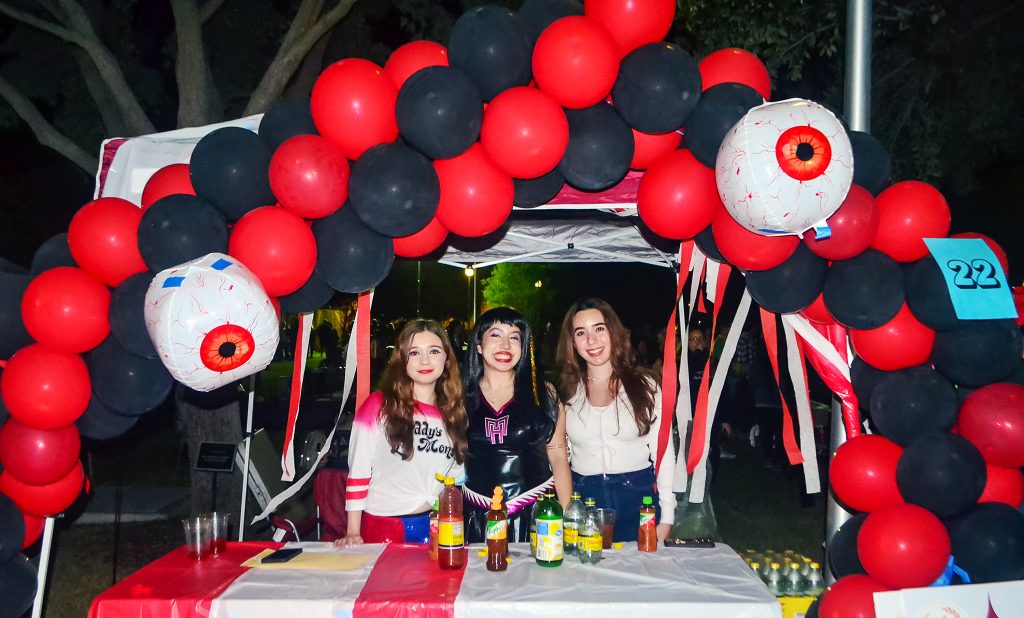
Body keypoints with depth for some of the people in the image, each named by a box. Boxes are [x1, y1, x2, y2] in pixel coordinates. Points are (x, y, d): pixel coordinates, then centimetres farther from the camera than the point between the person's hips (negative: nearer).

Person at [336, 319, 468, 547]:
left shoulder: (454, 413, 6)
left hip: (437, 526, 3)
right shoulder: (379, 405, -6)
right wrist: (353, 532, -10)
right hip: (383, 526, -3)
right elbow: (358, 471, -7)